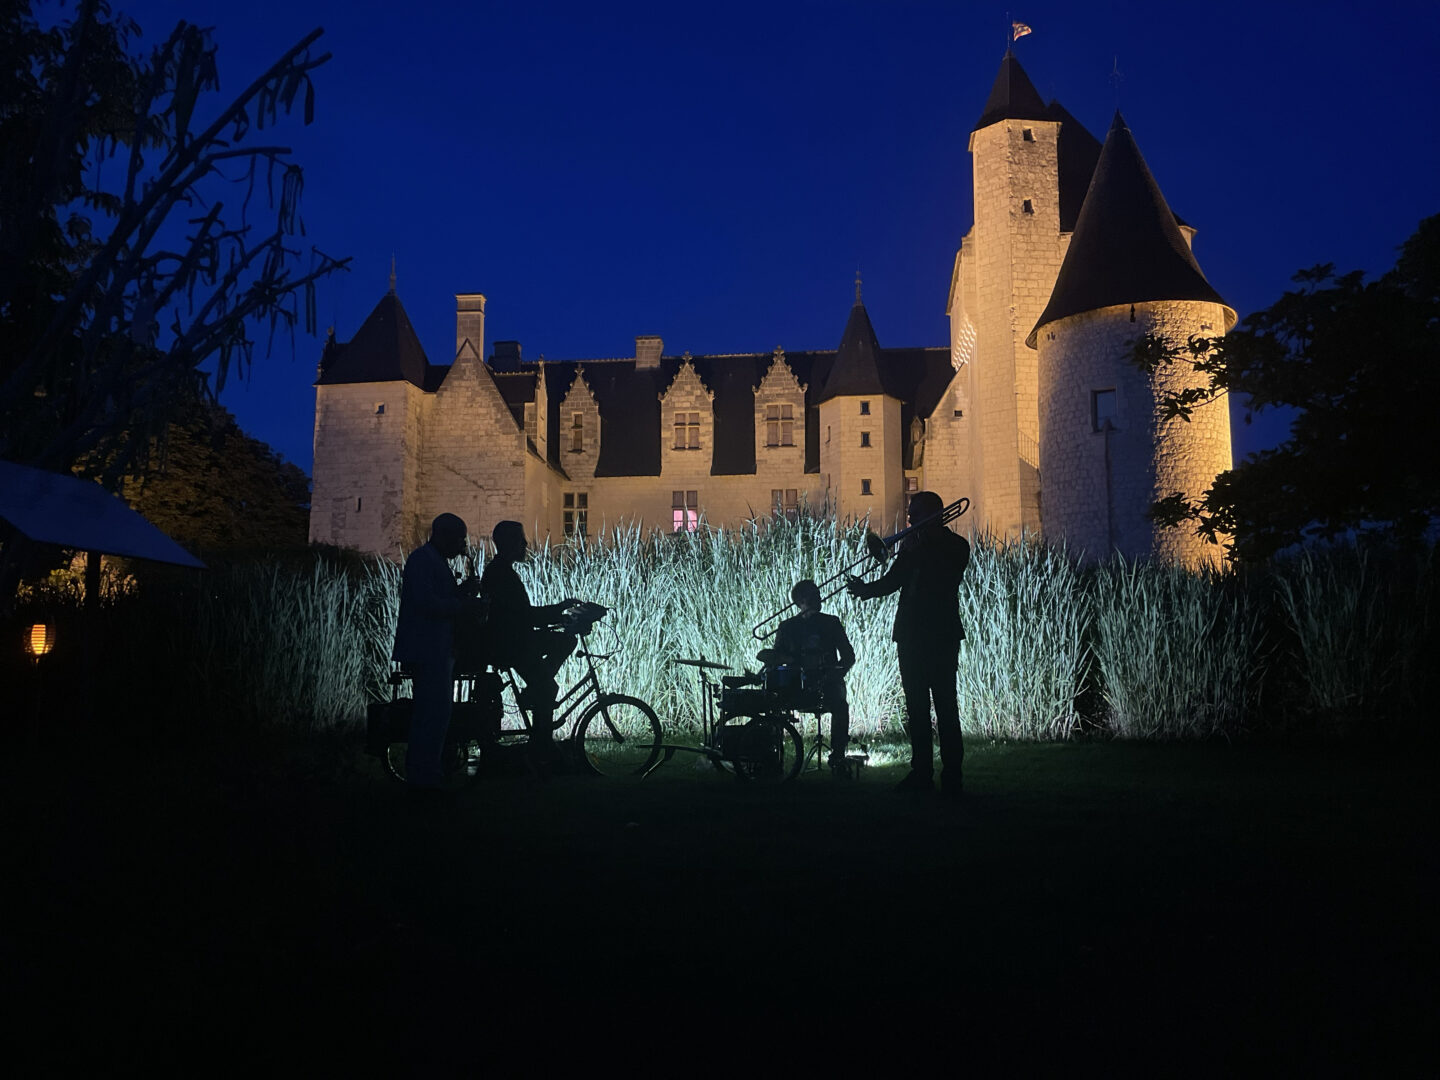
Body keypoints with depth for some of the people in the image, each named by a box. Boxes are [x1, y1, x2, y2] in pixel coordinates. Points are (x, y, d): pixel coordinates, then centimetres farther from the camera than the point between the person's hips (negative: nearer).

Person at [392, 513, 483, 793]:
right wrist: (464, 603, -15)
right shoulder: (421, 559, -11)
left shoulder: (435, 560, 21)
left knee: (436, 713, 12)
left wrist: (461, 590, 5)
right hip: (426, 651, -11)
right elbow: (426, 603, -21)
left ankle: (425, 775, 18)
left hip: (438, 651, 11)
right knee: (433, 713, -11)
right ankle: (423, 777, -6)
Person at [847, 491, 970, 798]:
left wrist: (918, 550, -10)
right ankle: (921, 772, 15)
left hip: (941, 636, -6)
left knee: (945, 709, -7)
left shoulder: (955, 546, -1)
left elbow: (943, 582, -15)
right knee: (916, 707, 9)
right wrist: (866, 589, -5)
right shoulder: (912, 544, 16)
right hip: (910, 635, 7)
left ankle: (952, 777, -3)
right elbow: (892, 581, 12)